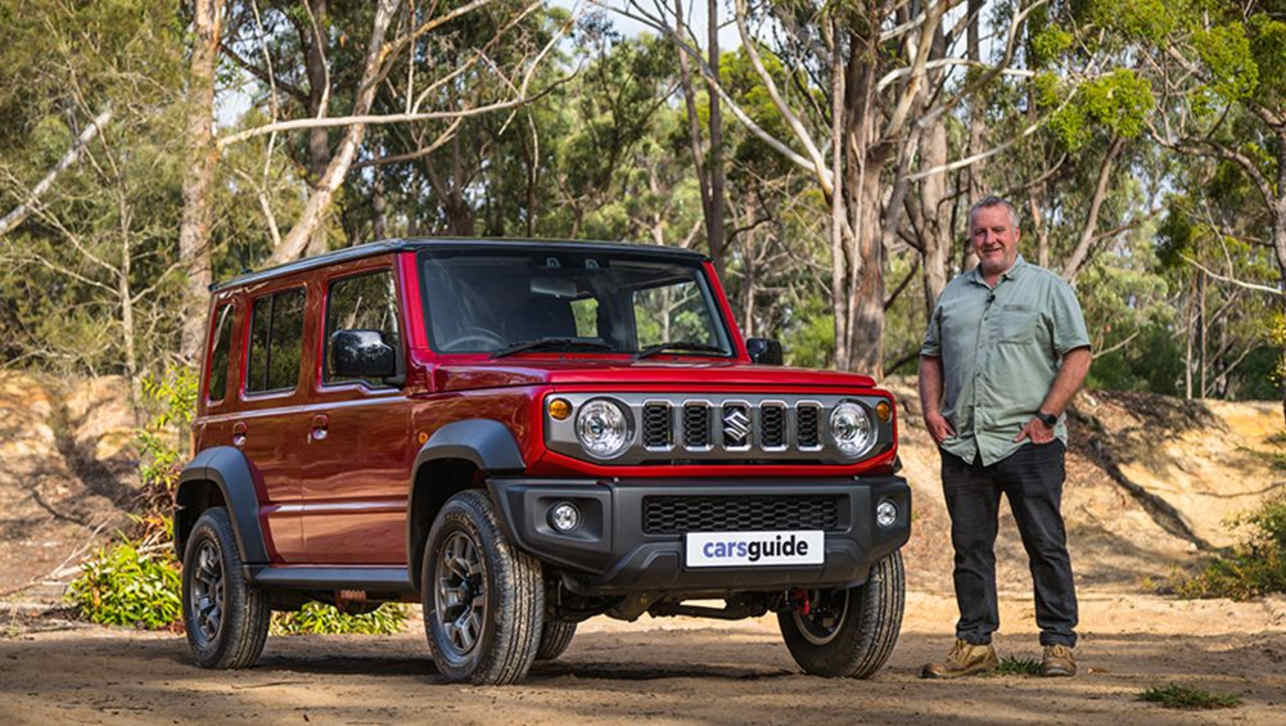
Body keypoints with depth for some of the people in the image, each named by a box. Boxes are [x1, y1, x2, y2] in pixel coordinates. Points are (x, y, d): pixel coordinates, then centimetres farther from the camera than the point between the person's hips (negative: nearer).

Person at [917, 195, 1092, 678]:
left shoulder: (1048, 288, 4)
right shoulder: (953, 294, 19)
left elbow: (1077, 355, -2)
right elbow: (931, 356, 23)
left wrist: (1047, 417, -11)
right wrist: (931, 409, 6)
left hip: (1027, 442, -4)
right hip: (961, 444, 5)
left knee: (1046, 544, -4)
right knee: (970, 547, 6)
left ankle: (1059, 643, 1)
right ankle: (974, 643, 12)